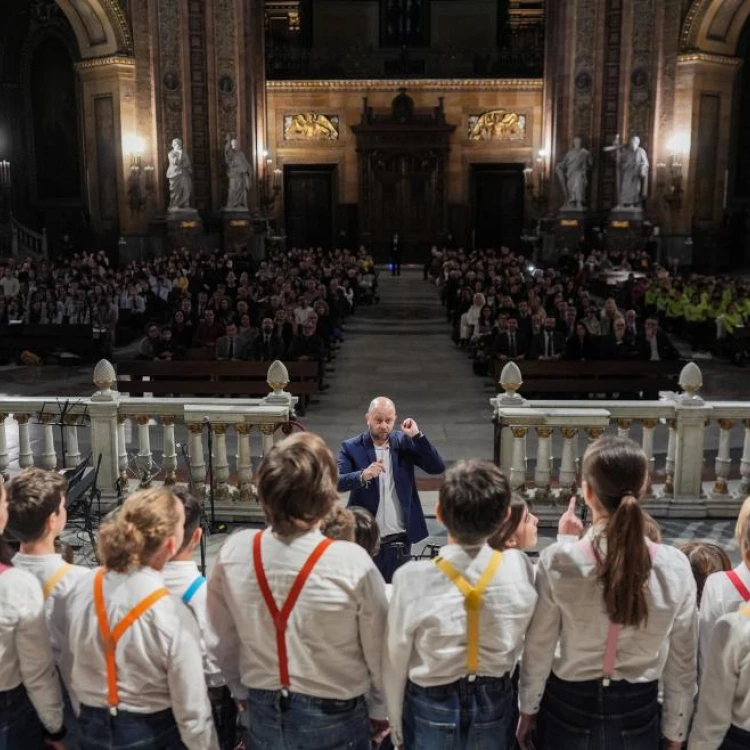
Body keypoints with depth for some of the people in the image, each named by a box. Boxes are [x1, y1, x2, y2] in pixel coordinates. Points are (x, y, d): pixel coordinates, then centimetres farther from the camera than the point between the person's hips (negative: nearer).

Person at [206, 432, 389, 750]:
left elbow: (224, 642, 0)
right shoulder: (353, 563, -24)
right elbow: (378, 651, -11)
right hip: (333, 718, -2)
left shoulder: (232, 553, -15)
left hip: (264, 714, 3)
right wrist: (380, 710, 9)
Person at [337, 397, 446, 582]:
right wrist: (363, 475, -37)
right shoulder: (351, 447, -5)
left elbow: (438, 468, -5)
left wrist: (418, 436, -14)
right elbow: (337, 482, -18)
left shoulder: (404, 442, 2)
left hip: (399, 541, 2)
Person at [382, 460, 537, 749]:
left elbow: (396, 661, -11)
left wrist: (396, 724, 3)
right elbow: (514, 647, -4)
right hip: (494, 705, 2)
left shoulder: (413, 578, -24)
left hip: (431, 709, -2)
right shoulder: (518, 568, -19)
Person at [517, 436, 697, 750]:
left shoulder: (558, 561, -22)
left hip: (568, 707, -1)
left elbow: (539, 649, -10)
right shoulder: (675, 567, -17)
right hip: (637, 712, 2)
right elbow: (682, 663, -5)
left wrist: (528, 711, 7)